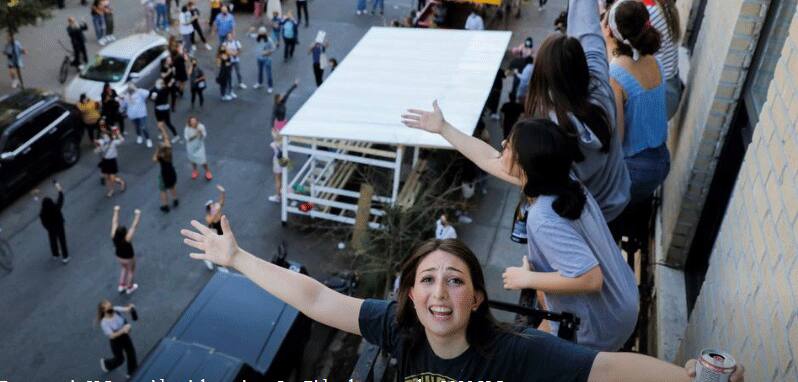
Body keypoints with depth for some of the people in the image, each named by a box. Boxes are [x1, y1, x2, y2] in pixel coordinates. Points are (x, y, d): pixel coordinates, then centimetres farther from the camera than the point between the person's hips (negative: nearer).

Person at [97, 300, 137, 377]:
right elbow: (111, 336, -33)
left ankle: (132, 373, 41)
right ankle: (105, 363, 51)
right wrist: (123, 330, -48)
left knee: (132, 354, 16)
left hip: (125, 336, 5)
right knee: (119, 359, 16)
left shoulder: (116, 310, -17)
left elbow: (127, 309, -25)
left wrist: (130, 307, -50)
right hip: (116, 341, -4)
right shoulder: (104, 323, -29)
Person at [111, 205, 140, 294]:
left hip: (119, 256, 5)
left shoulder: (114, 237, -27)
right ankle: (129, 288, 42)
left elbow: (114, 223, -18)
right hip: (129, 258, -5)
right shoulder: (127, 239, -38)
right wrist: (137, 215, -35)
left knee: (124, 268, 33)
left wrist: (116, 211, -10)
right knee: (131, 271, 24)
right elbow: (134, 226, -38)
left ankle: (121, 286, 42)